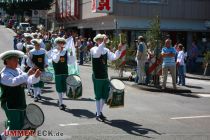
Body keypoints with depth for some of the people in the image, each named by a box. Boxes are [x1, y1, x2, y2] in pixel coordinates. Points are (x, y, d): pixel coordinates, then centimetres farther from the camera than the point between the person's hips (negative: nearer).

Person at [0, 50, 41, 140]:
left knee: (20, 126, 16)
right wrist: (27, 74, -39)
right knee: (15, 127, -2)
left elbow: (29, 80, 4)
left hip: (20, 104, 8)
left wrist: (36, 76, -18)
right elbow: (13, 82, -33)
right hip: (10, 105, -8)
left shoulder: (18, 71, 8)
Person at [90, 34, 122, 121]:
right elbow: (97, 54, -32)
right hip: (97, 77, -6)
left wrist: (119, 50, -17)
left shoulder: (106, 50, 7)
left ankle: (100, 111, 30)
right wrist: (103, 43, -41)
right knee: (98, 96, 2)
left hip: (105, 76, 6)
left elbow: (114, 57, -2)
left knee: (105, 96, 13)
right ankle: (98, 115, 12)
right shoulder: (93, 49, -9)